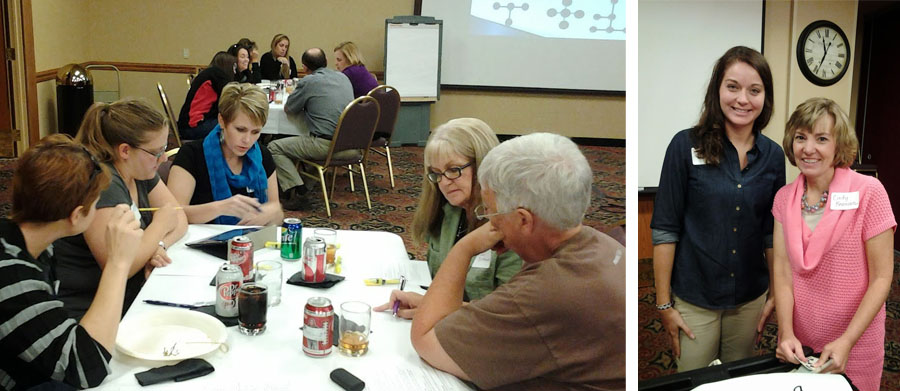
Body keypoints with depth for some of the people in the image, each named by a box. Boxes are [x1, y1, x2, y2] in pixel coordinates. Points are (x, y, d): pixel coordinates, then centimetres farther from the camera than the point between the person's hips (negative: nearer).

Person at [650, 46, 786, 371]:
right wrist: (664, 304, -10)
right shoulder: (686, 146, -10)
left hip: (750, 300, 4)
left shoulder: (773, 155, 1)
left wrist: (776, 293, 10)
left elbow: (772, 232, 10)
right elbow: (664, 228, -9)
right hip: (694, 300, -3)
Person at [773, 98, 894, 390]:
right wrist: (787, 333, -14)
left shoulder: (868, 192, -13)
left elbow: (881, 278, -12)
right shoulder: (784, 198, 1)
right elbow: (782, 271, -1)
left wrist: (846, 342, -19)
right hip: (798, 345, 4)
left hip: (854, 343, -3)